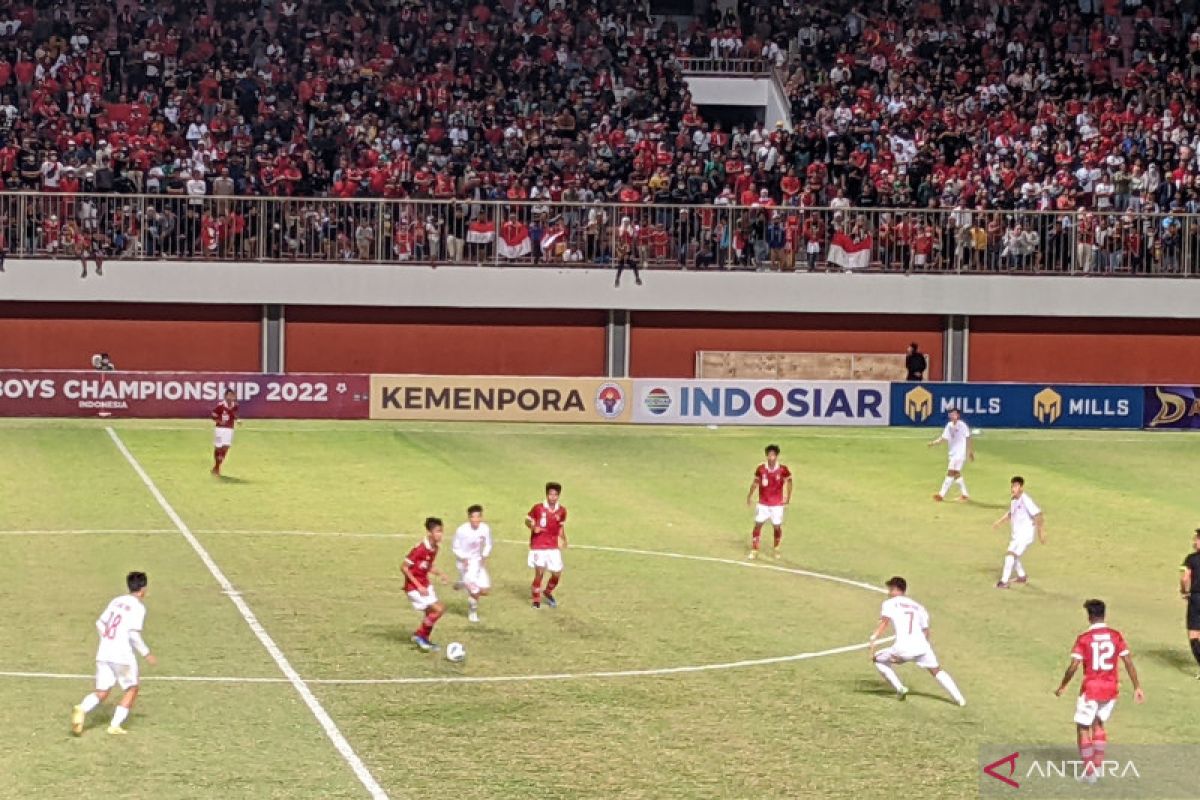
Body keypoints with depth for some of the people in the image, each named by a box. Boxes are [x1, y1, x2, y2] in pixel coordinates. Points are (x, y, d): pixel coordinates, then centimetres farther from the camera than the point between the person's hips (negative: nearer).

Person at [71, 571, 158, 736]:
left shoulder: (116, 601, 13)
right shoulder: (138, 607, -7)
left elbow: (100, 624, 14)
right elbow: (134, 634, -16)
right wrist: (146, 654, -7)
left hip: (103, 654, 6)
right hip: (123, 655, -6)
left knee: (102, 692, 11)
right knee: (131, 689, 14)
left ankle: (82, 709, -18)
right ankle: (115, 725, 6)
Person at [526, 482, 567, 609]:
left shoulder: (562, 511, 0)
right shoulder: (538, 508, -10)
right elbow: (527, 520, 2)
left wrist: (563, 539, 0)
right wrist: (533, 527, -20)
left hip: (553, 547, 4)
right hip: (538, 547, -4)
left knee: (557, 574, 6)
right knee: (539, 573, -9)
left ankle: (548, 592, 36)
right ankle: (536, 600, 10)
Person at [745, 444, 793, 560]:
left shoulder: (783, 470, -11)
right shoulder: (760, 469, -7)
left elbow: (788, 481, 5)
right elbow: (755, 482, 7)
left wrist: (788, 497, 0)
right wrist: (750, 496, 3)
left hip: (777, 504, -1)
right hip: (763, 504, 1)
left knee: (777, 527, 5)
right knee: (757, 525, -3)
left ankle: (776, 549, 26)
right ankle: (754, 550, 4)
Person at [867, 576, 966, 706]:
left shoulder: (889, 603, 10)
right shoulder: (918, 606, 24)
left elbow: (884, 622, -7)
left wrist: (873, 640, -15)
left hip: (902, 648, -4)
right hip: (921, 645, 4)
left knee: (878, 659, 20)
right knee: (937, 671, 17)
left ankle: (900, 689, 10)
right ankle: (959, 699, 3)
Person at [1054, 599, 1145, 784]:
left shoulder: (1083, 638, -11)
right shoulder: (1116, 636, -1)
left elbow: (1073, 666, -14)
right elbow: (1129, 662, -1)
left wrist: (1062, 687, 0)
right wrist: (1137, 687, 5)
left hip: (1091, 689, -4)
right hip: (1111, 688, 4)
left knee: (1083, 728, 9)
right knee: (1099, 724, 24)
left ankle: (1089, 772, 7)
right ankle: (1098, 766, 19)